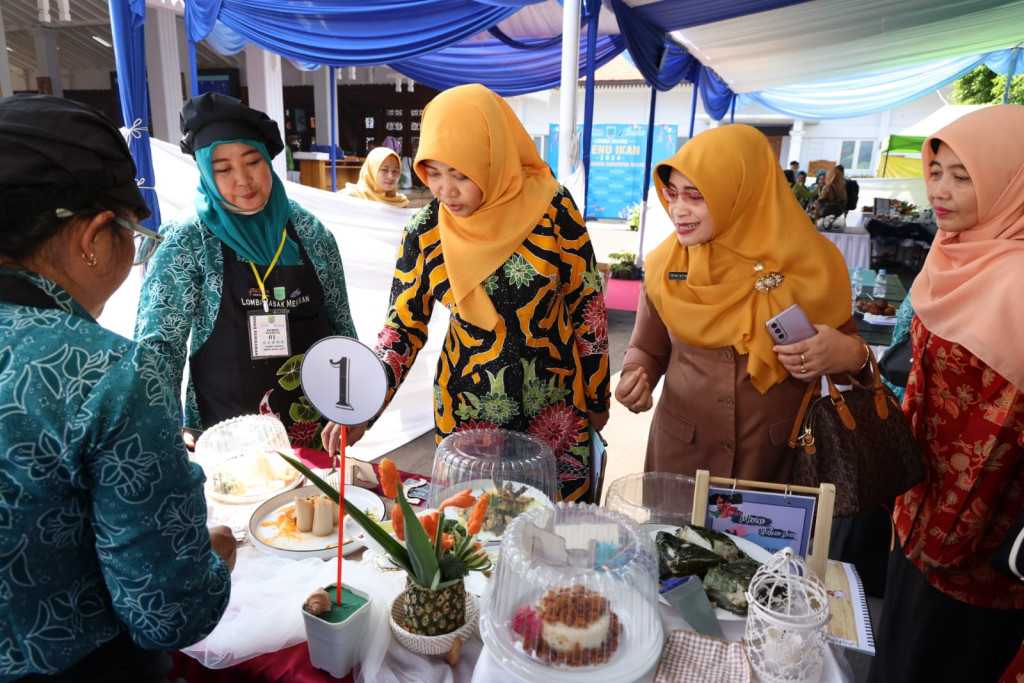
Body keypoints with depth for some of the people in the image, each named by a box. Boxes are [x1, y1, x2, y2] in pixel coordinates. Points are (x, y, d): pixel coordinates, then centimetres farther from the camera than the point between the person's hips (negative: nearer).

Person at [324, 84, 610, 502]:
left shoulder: (551, 207, -13)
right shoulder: (425, 233, -10)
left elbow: (586, 301, -4)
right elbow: (403, 327, -2)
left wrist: (596, 397, 3)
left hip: (556, 407, 0)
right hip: (467, 412, 1)